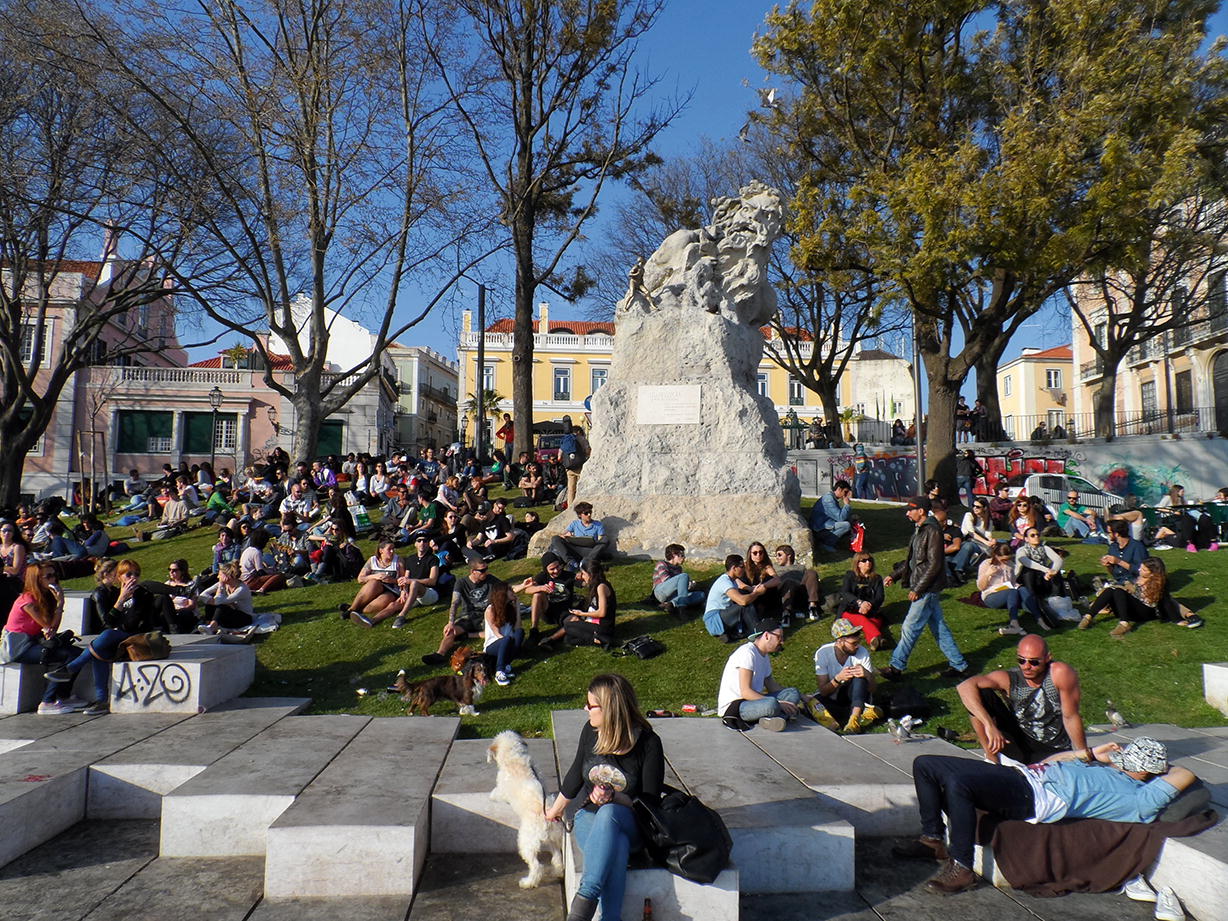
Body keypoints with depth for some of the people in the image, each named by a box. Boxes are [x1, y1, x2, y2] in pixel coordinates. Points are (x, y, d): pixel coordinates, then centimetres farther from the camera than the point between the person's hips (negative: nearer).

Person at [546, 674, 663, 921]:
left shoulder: (648, 743, -15)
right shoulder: (590, 732, -3)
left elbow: (650, 802, -11)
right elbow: (576, 773, 17)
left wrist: (613, 798, -29)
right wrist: (557, 808, 32)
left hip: (630, 824, -3)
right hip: (588, 819, 3)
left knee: (609, 813, -40)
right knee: (615, 845, -35)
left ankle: (584, 900, -44)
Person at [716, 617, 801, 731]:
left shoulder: (765, 656, 15)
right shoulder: (747, 652, -15)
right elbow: (746, 692, -21)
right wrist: (778, 703, -22)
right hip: (733, 706, -10)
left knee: (793, 693, -7)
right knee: (771, 704, -38)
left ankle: (770, 719, -25)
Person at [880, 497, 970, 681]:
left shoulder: (932, 531, -18)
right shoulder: (919, 529, 12)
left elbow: (934, 564, -21)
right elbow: (912, 559, 21)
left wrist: (917, 589, -19)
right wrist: (894, 575, 15)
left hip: (927, 589, -10)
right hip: (925, 588, 10)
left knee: (910, 628, -3)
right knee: (938, 626, 14)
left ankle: (896, 667, 6)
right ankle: (959, 665, 22)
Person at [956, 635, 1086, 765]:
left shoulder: (1060, 673, -24)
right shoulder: (1009, 679, -19)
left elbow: (1070, 718, -15)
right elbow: (965, 686, -33)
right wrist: (989, 726, -43)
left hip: (1053, 750, -1)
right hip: (1019, 742, 1)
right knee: (980, 694, -19)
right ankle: (992, 760, -9)